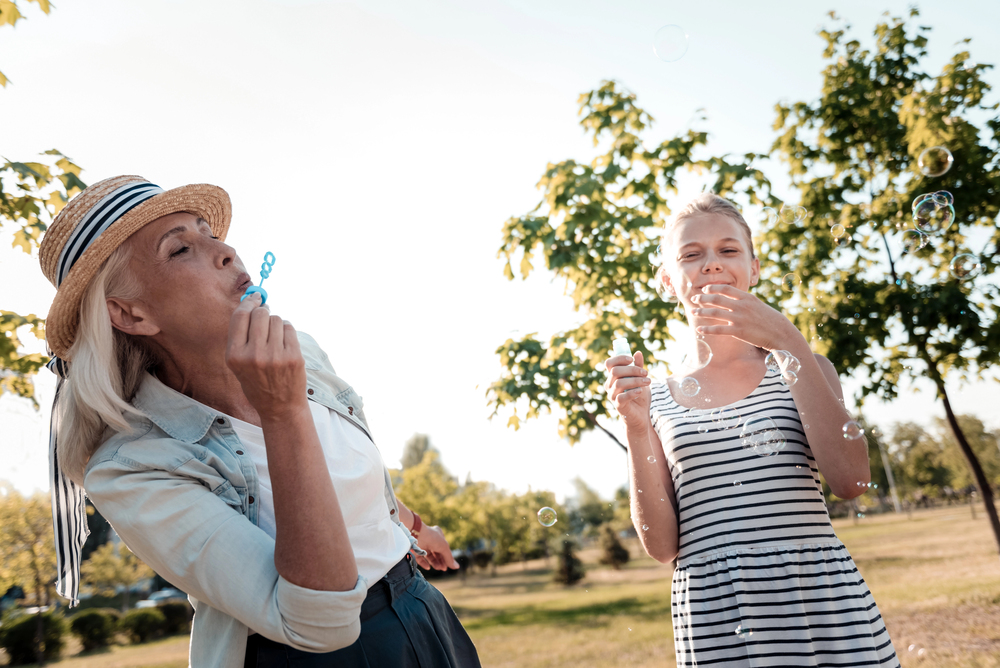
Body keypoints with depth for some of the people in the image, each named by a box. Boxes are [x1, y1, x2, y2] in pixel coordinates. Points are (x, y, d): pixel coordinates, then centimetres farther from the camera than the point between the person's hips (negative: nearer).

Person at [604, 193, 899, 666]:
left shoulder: (797, 368, 5)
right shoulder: (656, 400, 4)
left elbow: (851, 481, -12)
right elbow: (662, 545, -2)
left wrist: (789, 343, -14)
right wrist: (636, 427, -13)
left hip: (825, 607, 0)